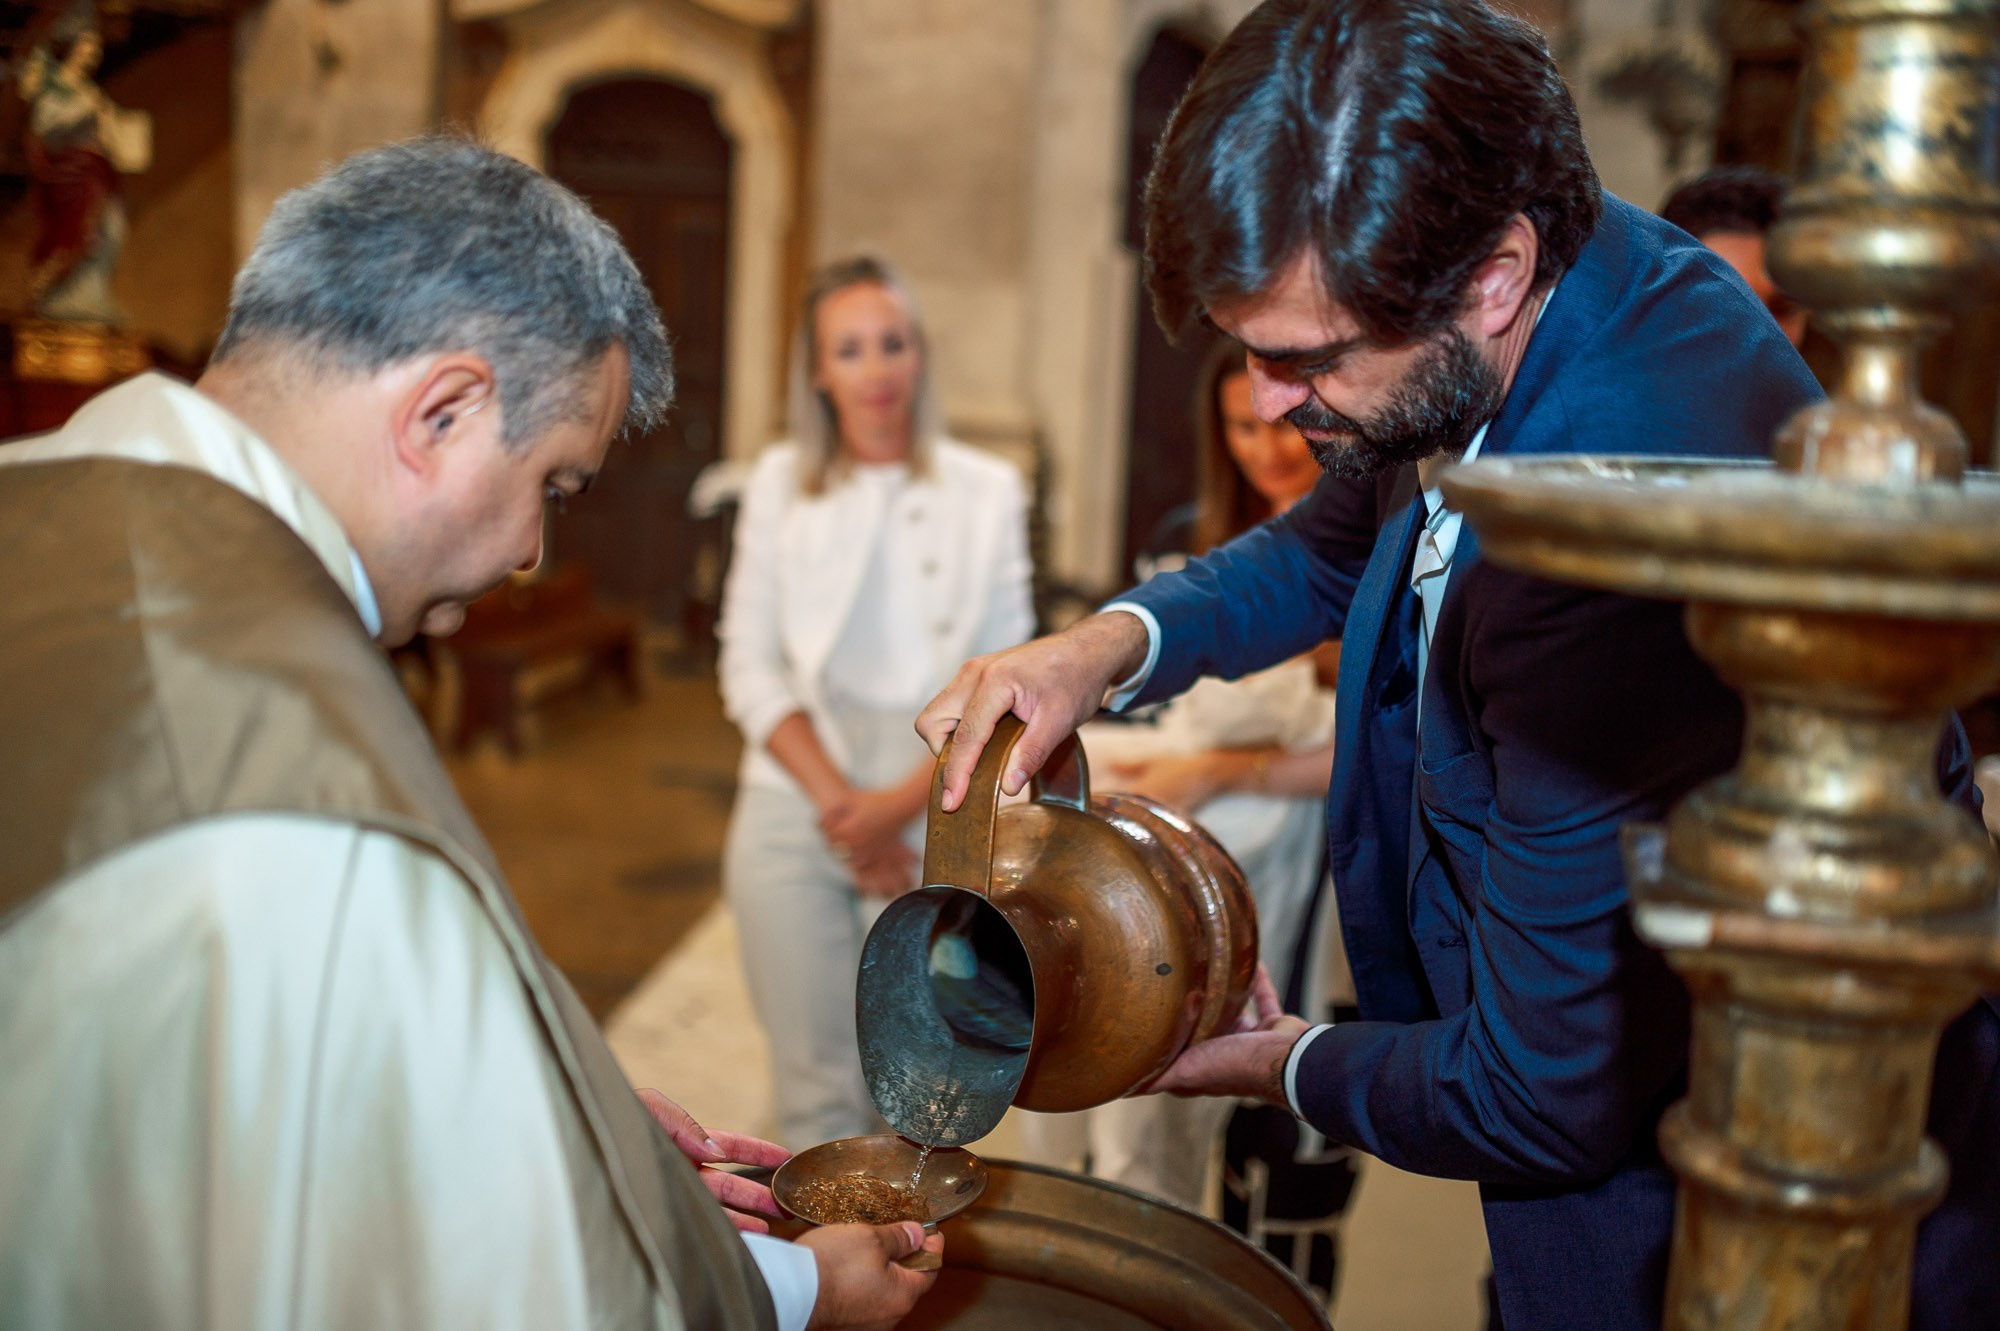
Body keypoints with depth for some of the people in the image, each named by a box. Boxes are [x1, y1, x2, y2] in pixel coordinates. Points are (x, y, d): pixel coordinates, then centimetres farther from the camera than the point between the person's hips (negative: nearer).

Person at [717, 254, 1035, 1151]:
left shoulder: (985, 493, 4)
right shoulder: (779, 485, 7)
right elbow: (750, 667, 3)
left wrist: (903, 801, -11)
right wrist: (838, 801, -8)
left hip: (934, 818, 0)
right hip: (795, 814, 1)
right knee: (816, 1084, 2)